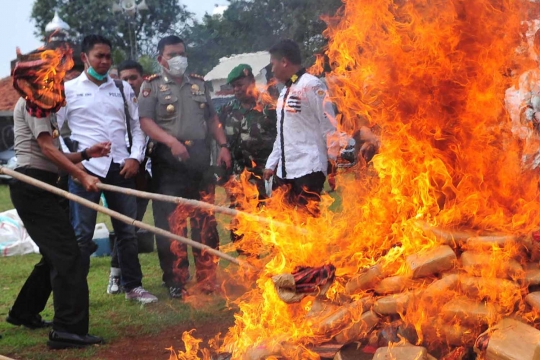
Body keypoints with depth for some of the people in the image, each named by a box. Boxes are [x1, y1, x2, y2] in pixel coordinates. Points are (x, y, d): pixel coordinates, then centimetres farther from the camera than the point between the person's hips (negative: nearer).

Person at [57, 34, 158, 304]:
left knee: (127, 230, 9)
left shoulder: (123, 89, 12)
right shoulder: (68, 90, 3)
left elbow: (136, 127, 13)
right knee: (82, 234, 1)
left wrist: (135, 157, -1)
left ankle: (133, 286, 19)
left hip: (120, 167, 3)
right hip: (85, 168, -3)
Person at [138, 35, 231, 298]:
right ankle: (176, 282, 5)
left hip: (201, 162, 4)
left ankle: (208, 279, 16)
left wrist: (223, 145, 9)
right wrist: (171, 141, -22)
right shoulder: (152, 86, 3)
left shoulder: (198, 84, 18)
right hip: (169, 163, -4)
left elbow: (212, 118, 22)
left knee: (206, 223, 7)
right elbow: (146, 122, -9)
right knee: (171, 225, -2)